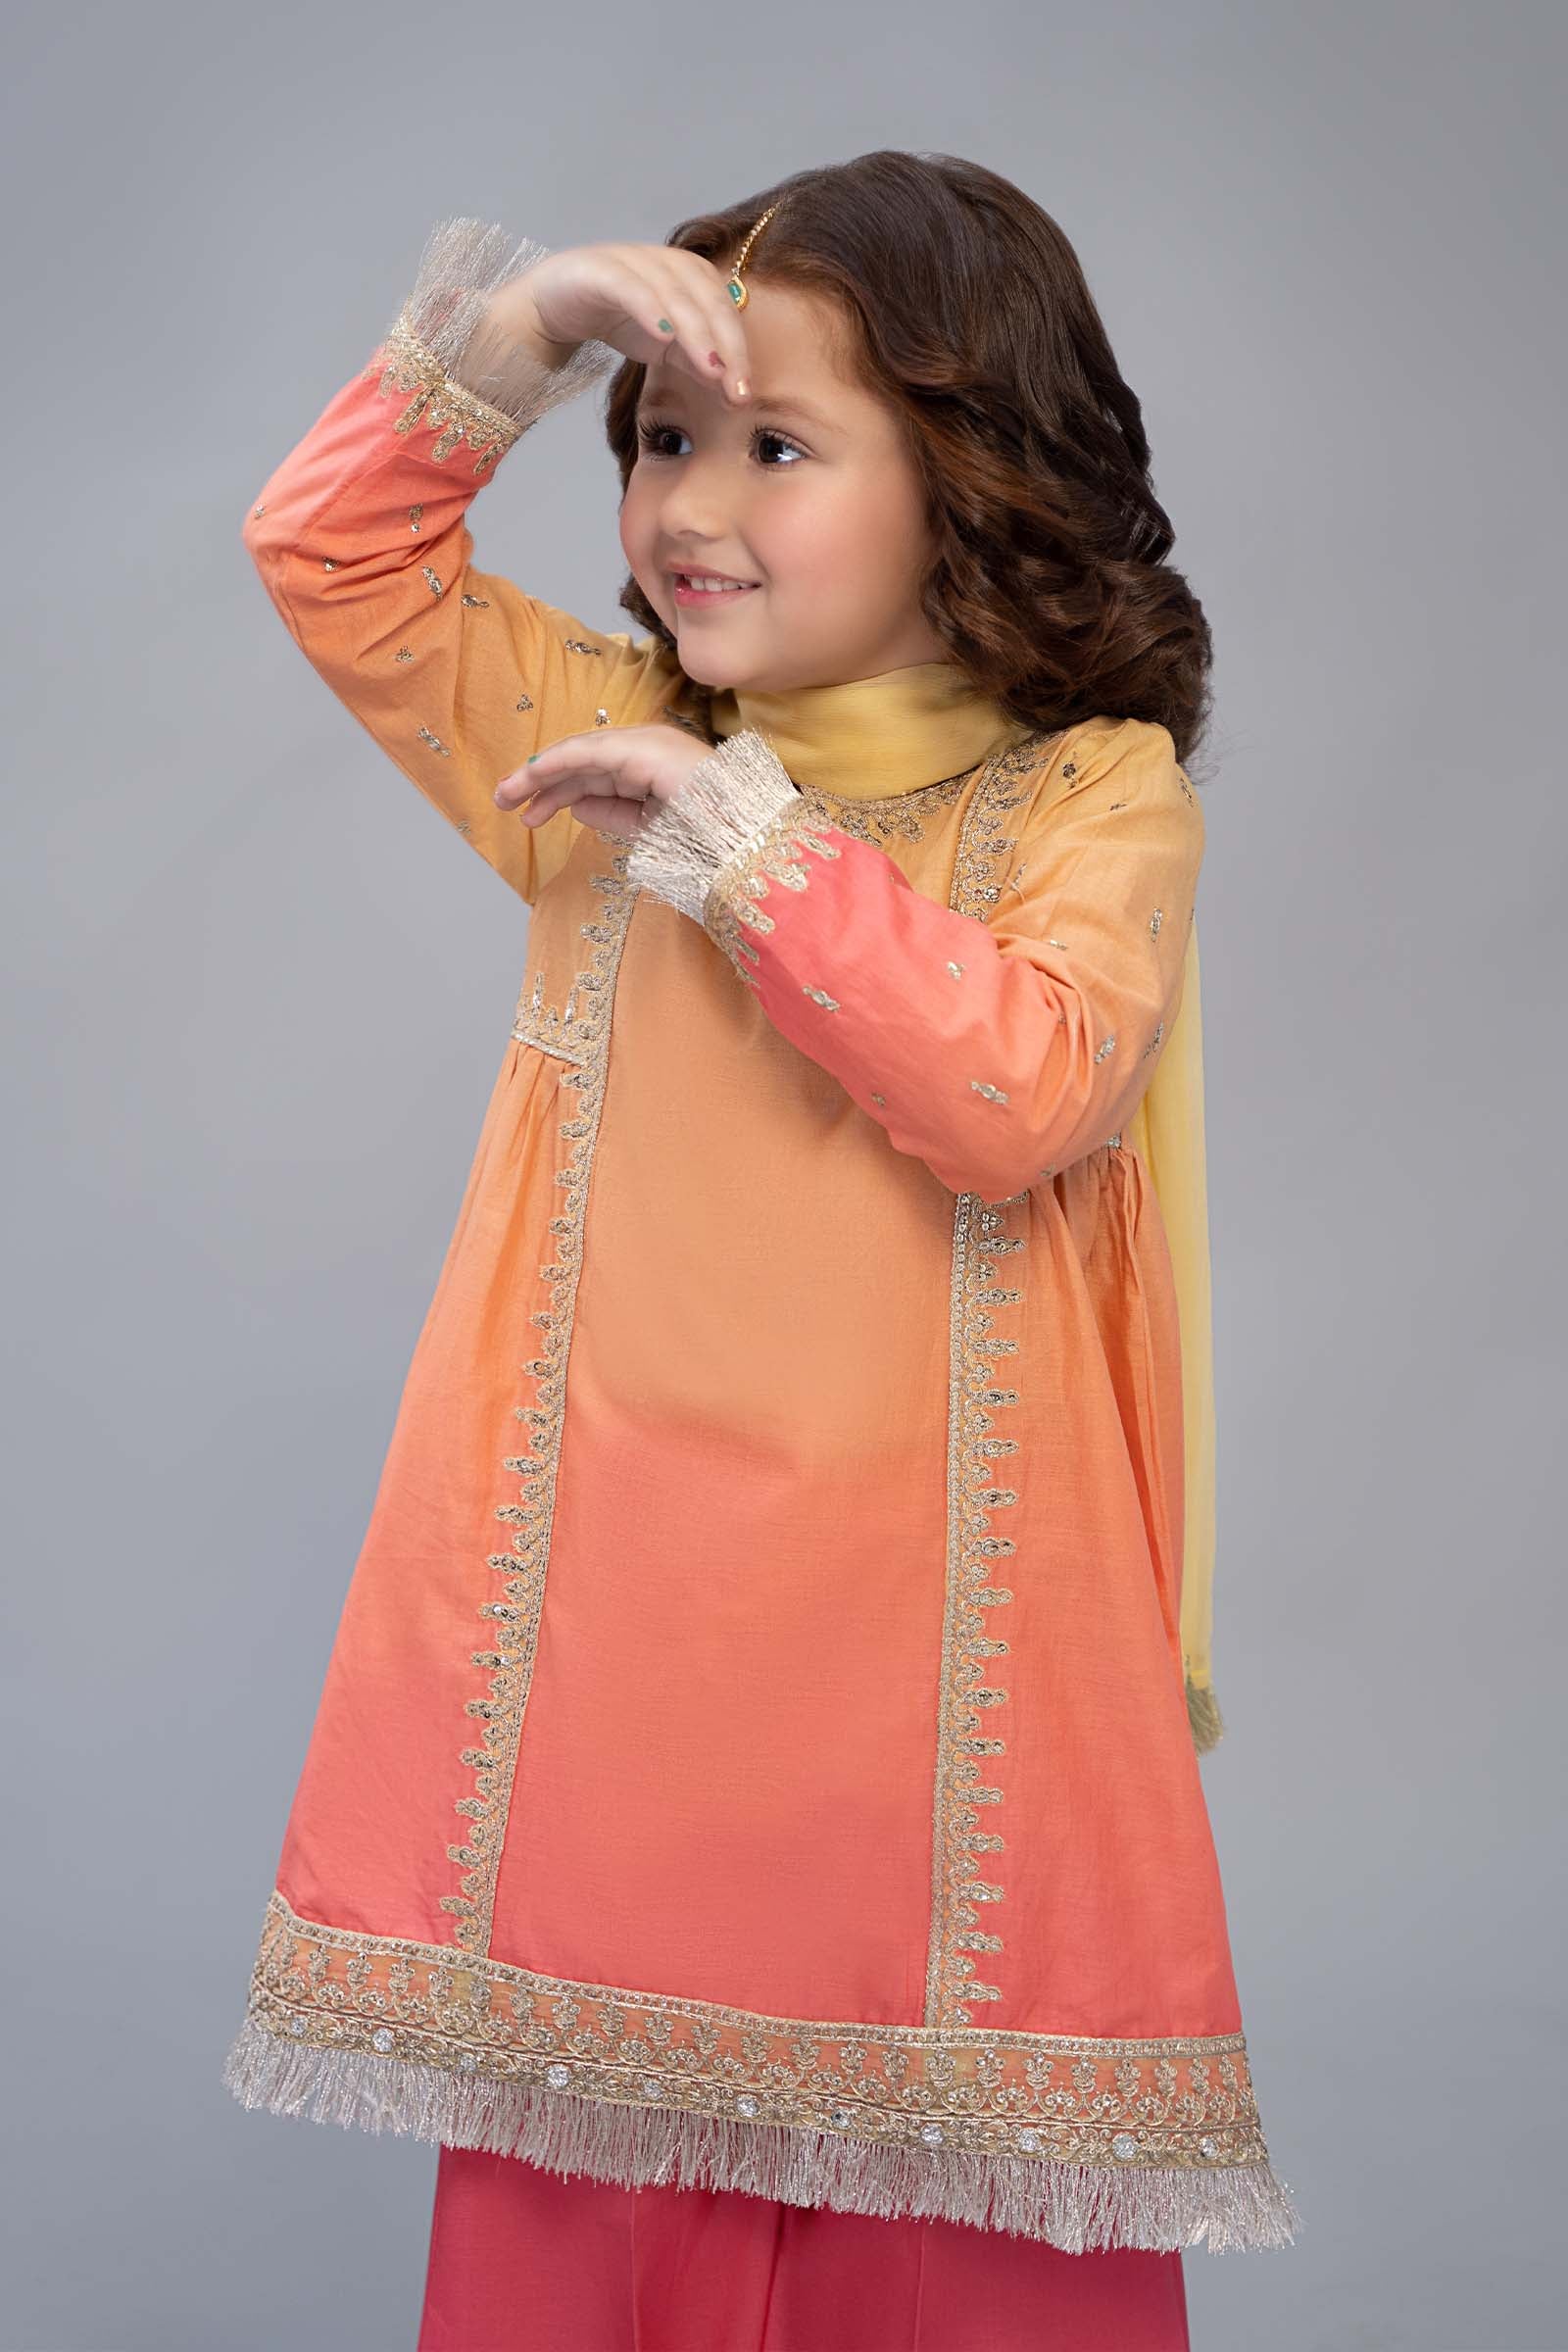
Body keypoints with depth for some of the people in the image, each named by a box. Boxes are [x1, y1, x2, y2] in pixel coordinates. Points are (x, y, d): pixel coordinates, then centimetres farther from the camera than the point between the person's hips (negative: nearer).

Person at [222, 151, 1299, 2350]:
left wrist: (741, 828, -14)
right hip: (606, 1628, 3)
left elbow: (1018, 1092, -17)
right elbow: (331, 556, 11)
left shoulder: (1094, 795, -1)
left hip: (923, 1632, -3)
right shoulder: (621, 748, 12)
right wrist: (515, 327, -1)